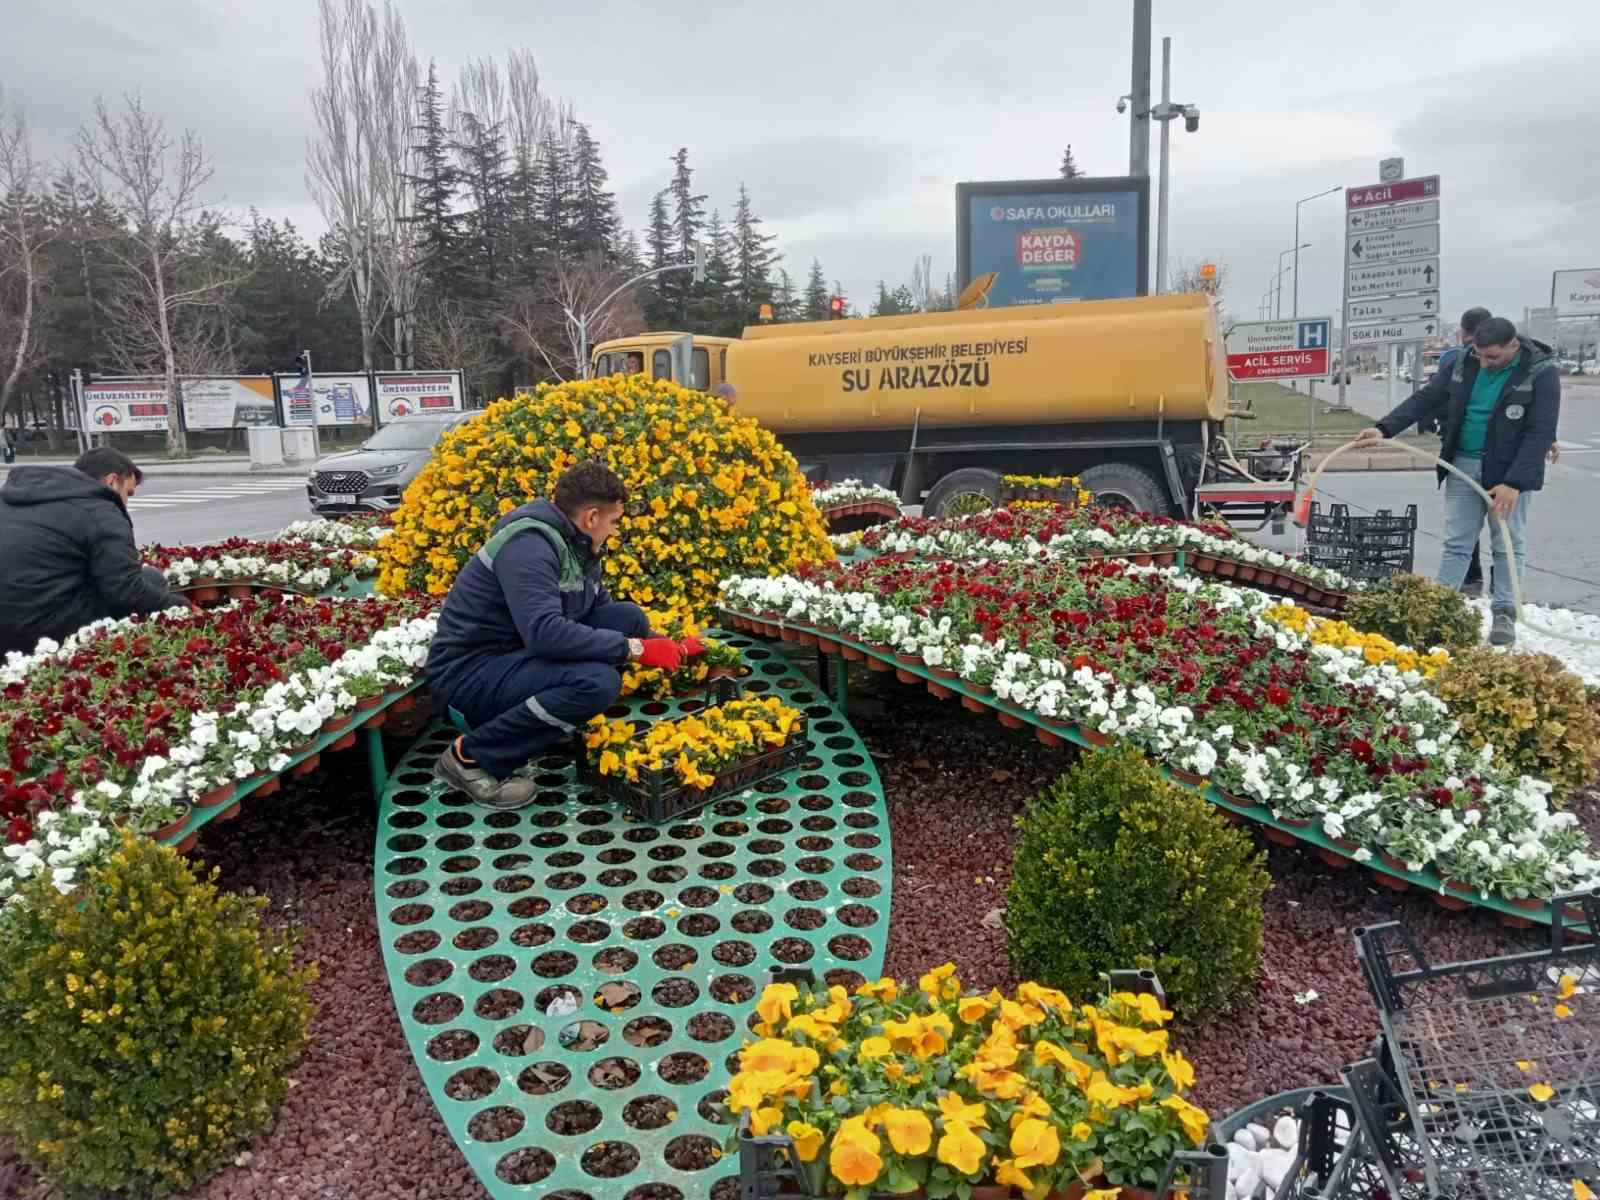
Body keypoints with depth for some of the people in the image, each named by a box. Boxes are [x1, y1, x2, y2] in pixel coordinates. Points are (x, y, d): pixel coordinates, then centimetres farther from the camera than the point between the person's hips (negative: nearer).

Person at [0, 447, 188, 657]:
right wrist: (181, 606, -1)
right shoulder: (99, 513, -7)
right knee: (152, 580, 1)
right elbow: (127, 592, -14)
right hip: (48, 628, -8)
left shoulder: (17, 490, 20)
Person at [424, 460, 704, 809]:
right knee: (597, 682, -32)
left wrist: (671, 648, 14)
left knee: (629, 617, 0)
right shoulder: (529, 545, -22)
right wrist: (633, 649, -27)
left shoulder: (576, 546, 7)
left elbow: (604, 612, 21)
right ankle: (471, 757, -13)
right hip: (469, 670, -9)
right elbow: (545, 632, -34)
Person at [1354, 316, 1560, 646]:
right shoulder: (1465, 362, 0)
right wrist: (1384, 429, -9)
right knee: (1456, 542, 4)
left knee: (1507, 545, 3)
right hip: (1463, 464, 4)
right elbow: (1425, 398, 4)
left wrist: (1513, 483, -22)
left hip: (1510, 470, -3)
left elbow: (1540, 432, -16)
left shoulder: (1541, 372, -12)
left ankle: (1504, 615, 12)